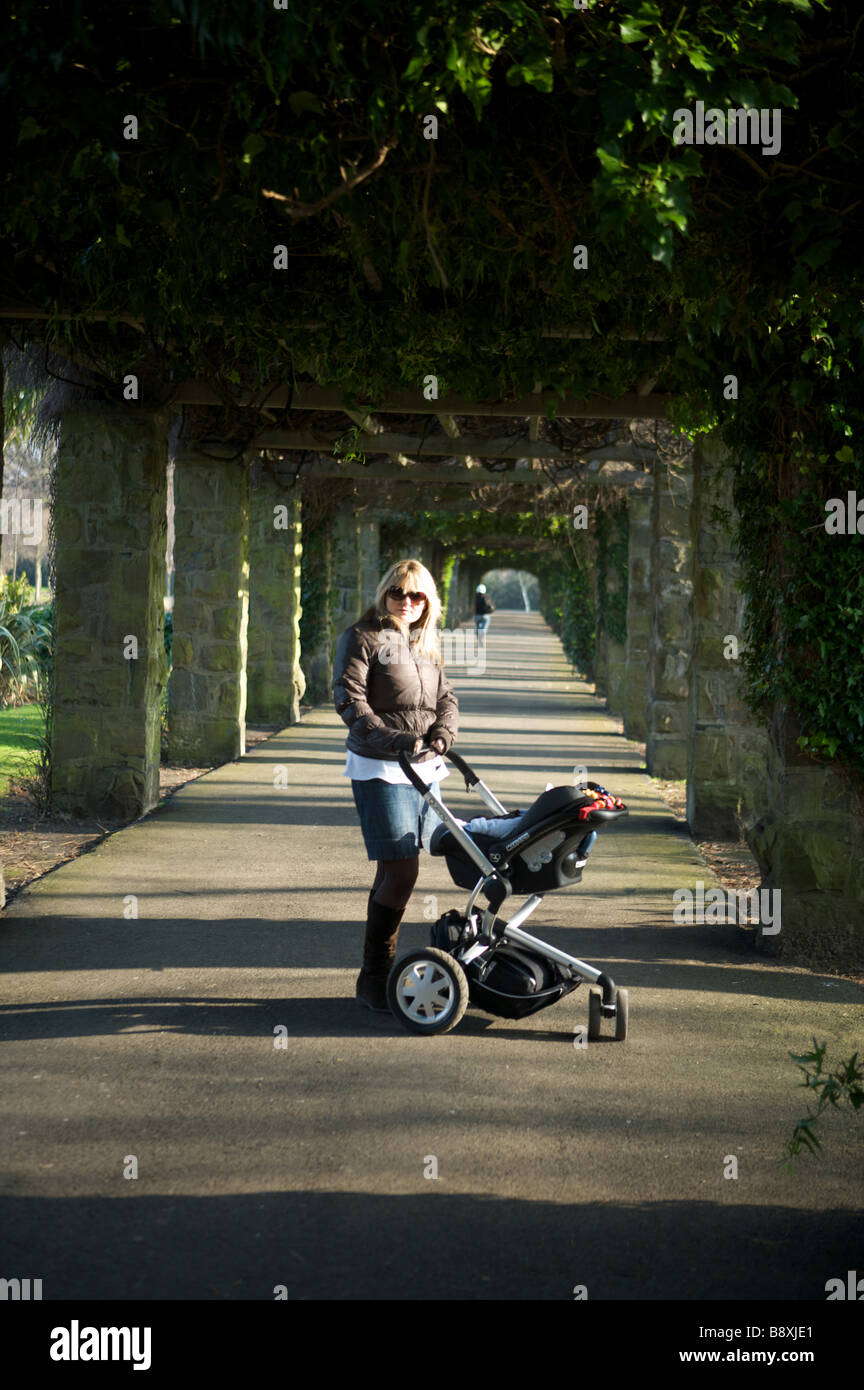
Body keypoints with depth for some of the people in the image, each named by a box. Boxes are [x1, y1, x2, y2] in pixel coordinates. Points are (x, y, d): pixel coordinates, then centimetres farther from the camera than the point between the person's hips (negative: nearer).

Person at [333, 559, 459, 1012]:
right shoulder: (361, 638, -4)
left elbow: (446, 699, 16)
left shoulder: (424, 643, 18)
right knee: (401, 871, -13)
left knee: (393, 871, 10)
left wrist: (441, 736, -6)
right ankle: (374, 977, -4)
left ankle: (375, 975, 18)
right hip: (379, 769, -7)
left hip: (423, 768, 7)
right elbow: (350, 702, -13)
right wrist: (396, 742, -23)